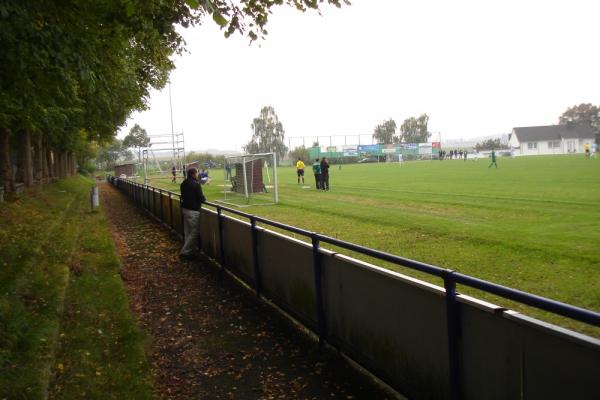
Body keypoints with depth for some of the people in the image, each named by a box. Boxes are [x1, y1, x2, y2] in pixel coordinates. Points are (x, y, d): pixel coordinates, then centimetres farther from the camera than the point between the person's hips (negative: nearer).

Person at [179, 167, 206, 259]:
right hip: (193, 210, -9)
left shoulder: (183, 183, 7)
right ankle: (185, 252, 0)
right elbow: (201, 198, -17)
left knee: (187, 231, 14)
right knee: (194, 232, -1)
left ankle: (191, 250, 23)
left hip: (185, 208, 9)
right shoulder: (196, 184, -19)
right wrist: (204, 199, 3)